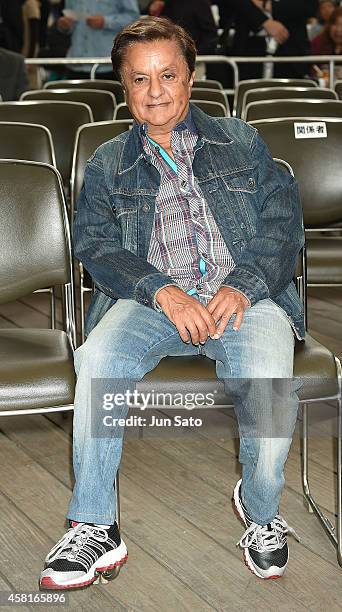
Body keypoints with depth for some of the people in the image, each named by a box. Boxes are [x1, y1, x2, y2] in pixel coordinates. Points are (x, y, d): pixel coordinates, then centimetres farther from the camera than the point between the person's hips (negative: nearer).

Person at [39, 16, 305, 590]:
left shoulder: (240, 141, 20)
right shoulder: (107, 165, 20)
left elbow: (283, 219, 9)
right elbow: (96, 245, 5)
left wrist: (242, 286, -10)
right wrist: (164, 291, -14)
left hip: (244, 294, 0)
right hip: (153, 298, 1)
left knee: (270, 375, -33)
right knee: (99, 356, -32)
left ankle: (261, 510, -3)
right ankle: (94, 529, -20)